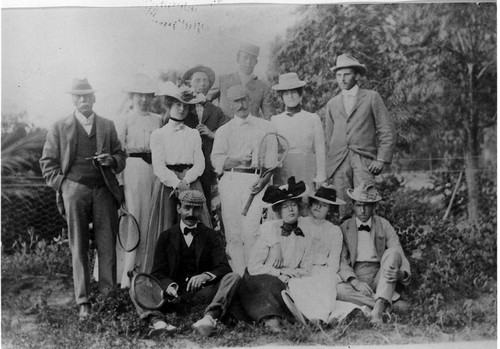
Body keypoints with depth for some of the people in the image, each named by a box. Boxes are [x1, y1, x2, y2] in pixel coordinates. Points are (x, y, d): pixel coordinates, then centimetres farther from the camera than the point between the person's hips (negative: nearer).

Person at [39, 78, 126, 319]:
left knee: (107, 246, -1)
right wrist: (61, 184, -3)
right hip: (75, 191, -1)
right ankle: (83, 302, 7)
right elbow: (47, 161, 9)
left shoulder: (107, 126, 14)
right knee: (78, 248, 1)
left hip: (104, 190, 1)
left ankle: (108, 295, 8)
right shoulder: (60, 128, 9)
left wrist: (112, 160, -6)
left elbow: (121, 156, 16)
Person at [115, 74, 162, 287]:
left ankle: (144, 268, 18)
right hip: (133, 169, -4)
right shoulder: (125, 121, 1)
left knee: (150, 220, 6)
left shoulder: (157, 120, 14)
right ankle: (127, 274, -1)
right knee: (132, 219, -6)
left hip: (155, 169, 4)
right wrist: (119, 180, -9)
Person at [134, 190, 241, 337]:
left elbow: (224, 268, -2)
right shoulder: (166, 237, 12)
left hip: (203, 293, 0)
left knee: (233, 277, -24)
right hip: (174, 295, 1)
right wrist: (169, 286, -20)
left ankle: (210, 317, -47)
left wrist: (205, 276, -25)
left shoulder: (212, 236, 10)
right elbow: (158, 273, 4)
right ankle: (158, 321, -44)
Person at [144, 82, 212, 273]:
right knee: (167, 232, -2)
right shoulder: (158, 134, 5)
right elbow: (159, 167, -5)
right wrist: (177, 183, -16)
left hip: (191, 184, 2)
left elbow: (200, 164, 3)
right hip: (167, 185, -2)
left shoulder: (194, 134, 13)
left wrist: (185, 180, -13)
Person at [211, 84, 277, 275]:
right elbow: (216, 159, 3)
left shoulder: (265, 127, 15)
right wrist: (238, 161, -14)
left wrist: (264, 179, -8)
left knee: (251, 231, -12)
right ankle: (238, 275, 4)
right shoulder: (224, 130, 16)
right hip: (231, 180, 2)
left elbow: (272, 157, 7)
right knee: (233, 232, -2)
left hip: (256, 180, -1)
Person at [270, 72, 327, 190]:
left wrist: (320, 178, 3)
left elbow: (320, 150, 6)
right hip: (282, 174, 1)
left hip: (307, 173, 0)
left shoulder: (313, 119, 5)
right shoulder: (275, 120, 7)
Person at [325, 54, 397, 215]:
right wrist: (328, 168, 15)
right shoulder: (332, 104, 18)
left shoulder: (372, 97, 8)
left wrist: (381, 159, -5)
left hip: (364, 160, -3)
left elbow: (387, 131, 4)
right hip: (338, 162, 3)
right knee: (344, 210, -1)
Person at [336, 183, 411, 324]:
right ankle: (394, 302, -30)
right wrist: (355, 281, -23)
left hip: (381, 280, 1)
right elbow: (341, 262, -2)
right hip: (355, 279, 0)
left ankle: (379, 308, -40)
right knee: (338, 289, -33)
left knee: (392, 252, -26)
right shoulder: (344, 229, 7)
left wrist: (402, 274, -25)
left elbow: (401, 258, 0)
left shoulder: (384, 226, 8)